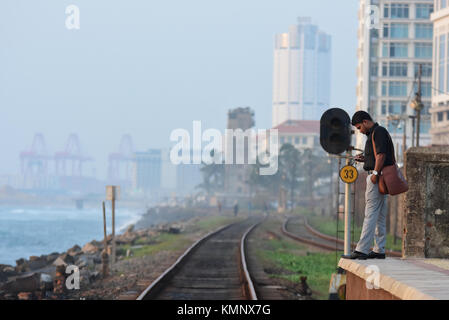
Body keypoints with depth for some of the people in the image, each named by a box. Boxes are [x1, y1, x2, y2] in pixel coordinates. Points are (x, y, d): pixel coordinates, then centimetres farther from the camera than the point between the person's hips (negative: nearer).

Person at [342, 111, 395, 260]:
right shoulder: (374, 133, 21)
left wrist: (375, 173, -21)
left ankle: (361, 250, -15)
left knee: (371, 215, -12)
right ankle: (379, 250, 12)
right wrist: (364, 158, 13)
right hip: (378, 178, 11)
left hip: (377, 177, -11)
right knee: (379, 216, 10)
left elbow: (381, 155, -19)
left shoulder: (379, 132, -10)